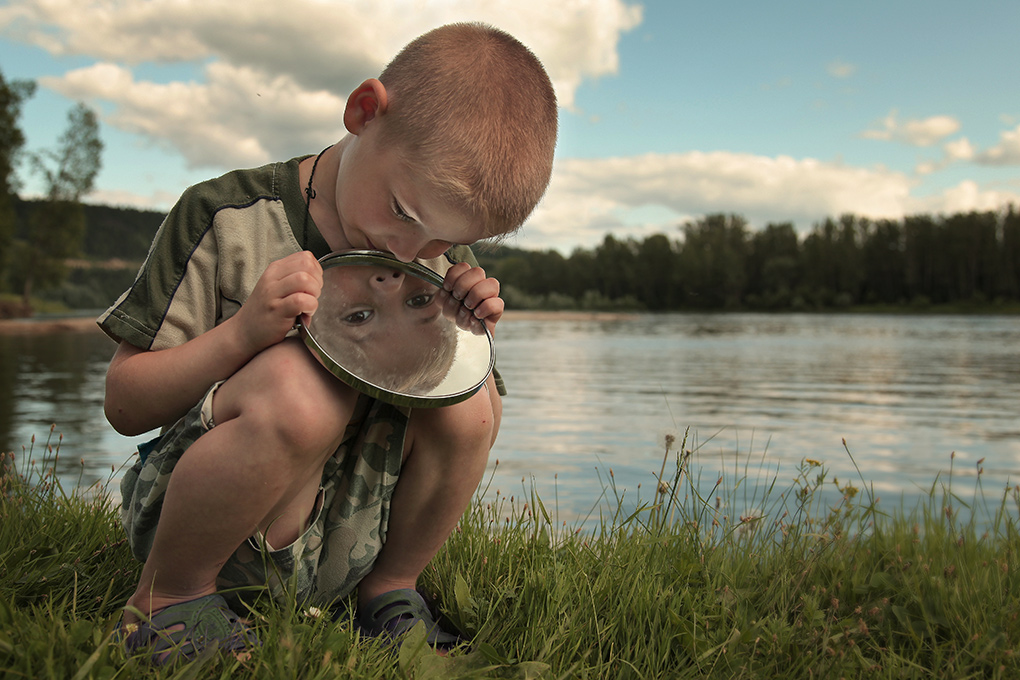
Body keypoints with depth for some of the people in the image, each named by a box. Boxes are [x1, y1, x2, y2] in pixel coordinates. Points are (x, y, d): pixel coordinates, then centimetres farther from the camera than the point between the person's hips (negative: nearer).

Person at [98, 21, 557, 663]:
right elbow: (125, 405, -10)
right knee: (299, 383, -34)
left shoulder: (443, 257, 1)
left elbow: (472, 424, 9)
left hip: (346, 546, 4)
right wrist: (242, 333, -26)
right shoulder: (226, 219, -12)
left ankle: (389, 586, 3)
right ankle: (170, 592, -9)